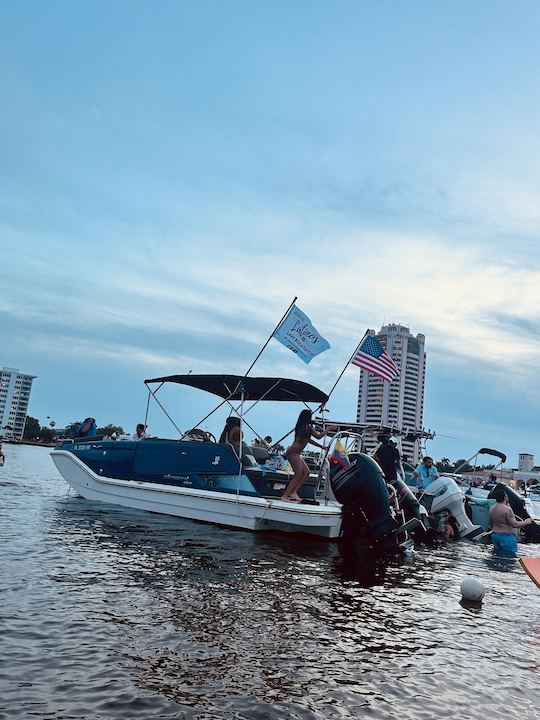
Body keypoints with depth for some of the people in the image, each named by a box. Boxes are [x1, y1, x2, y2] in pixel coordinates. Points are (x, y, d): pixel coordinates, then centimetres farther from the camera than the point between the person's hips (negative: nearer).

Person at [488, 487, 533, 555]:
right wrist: (526, 522, -9)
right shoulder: (507, 509, -19)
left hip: (495, 536, 8)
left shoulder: (491, 509, 6)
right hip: (507, 536, -8)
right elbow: (514, 524, -23)